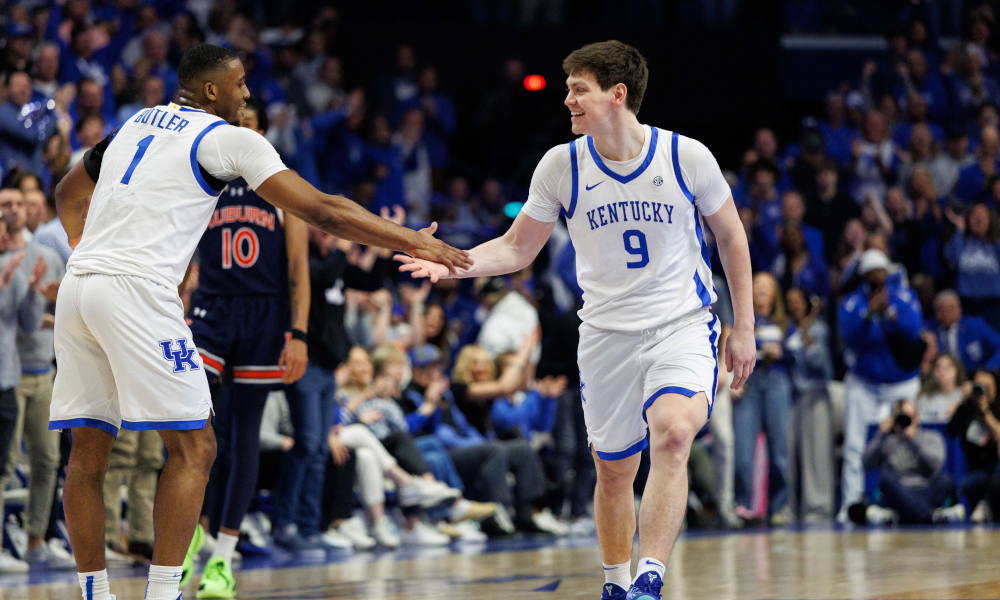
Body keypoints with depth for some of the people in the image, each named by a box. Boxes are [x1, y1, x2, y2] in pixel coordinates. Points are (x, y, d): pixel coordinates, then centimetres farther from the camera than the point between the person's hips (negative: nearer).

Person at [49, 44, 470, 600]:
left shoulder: (135, 124, 23)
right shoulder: (228, 138, 2)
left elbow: (68, 193, 37)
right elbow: (320, 209, -3)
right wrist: (414, 242, 0)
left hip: (78, 285, 7)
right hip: (137, 292, -7)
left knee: (89, 451, 10)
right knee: (193, 447, -1)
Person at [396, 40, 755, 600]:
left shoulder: (687, 156, -9)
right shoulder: (561, 165, -4)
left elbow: (732, 238, 5)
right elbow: (517, 249, 6)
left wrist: (745, 327, 4)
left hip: (682, 323, -3)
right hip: (607, 334, 3)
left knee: (673, 434, -28)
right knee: (614, 469, 9)